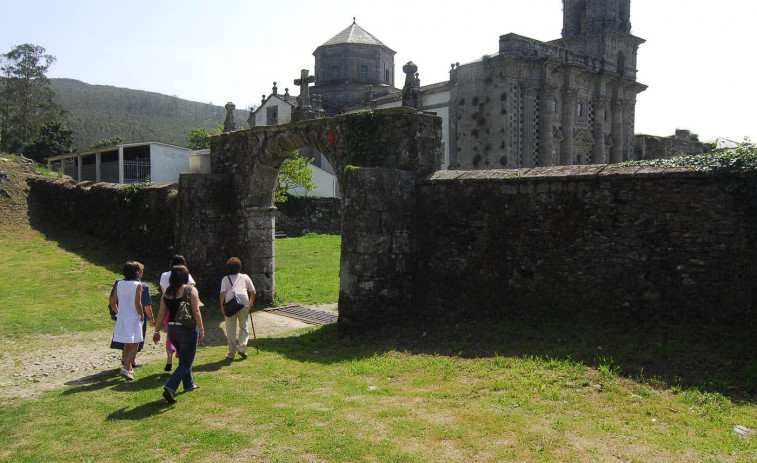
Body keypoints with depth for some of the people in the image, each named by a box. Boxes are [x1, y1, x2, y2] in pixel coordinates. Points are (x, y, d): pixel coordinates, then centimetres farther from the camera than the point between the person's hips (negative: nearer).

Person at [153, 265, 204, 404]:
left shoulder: (167, 292, 4)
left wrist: (157, 331, 14)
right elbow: (196, 312, -14)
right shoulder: (191, 290, -10)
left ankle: (189, 384, 37)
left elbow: (161, 314, 5)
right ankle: (170, 388, -14)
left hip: (172, 330, 6)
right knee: (185, 363, 1)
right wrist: (201, 330, -9)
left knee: (184, 358, 25)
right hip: (188, 329, -6)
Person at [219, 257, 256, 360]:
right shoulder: (245, 277, 18)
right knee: (243, 327, 14)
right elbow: (253, 292, 14)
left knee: (230, 329, 7)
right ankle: (242, 348, -2)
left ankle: (231, 353, 12)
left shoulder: (226, 279, 14)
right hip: (244, 303, 1)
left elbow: (223, 293, -2)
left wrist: (222, 306, -4)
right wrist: (250, 304, 24)